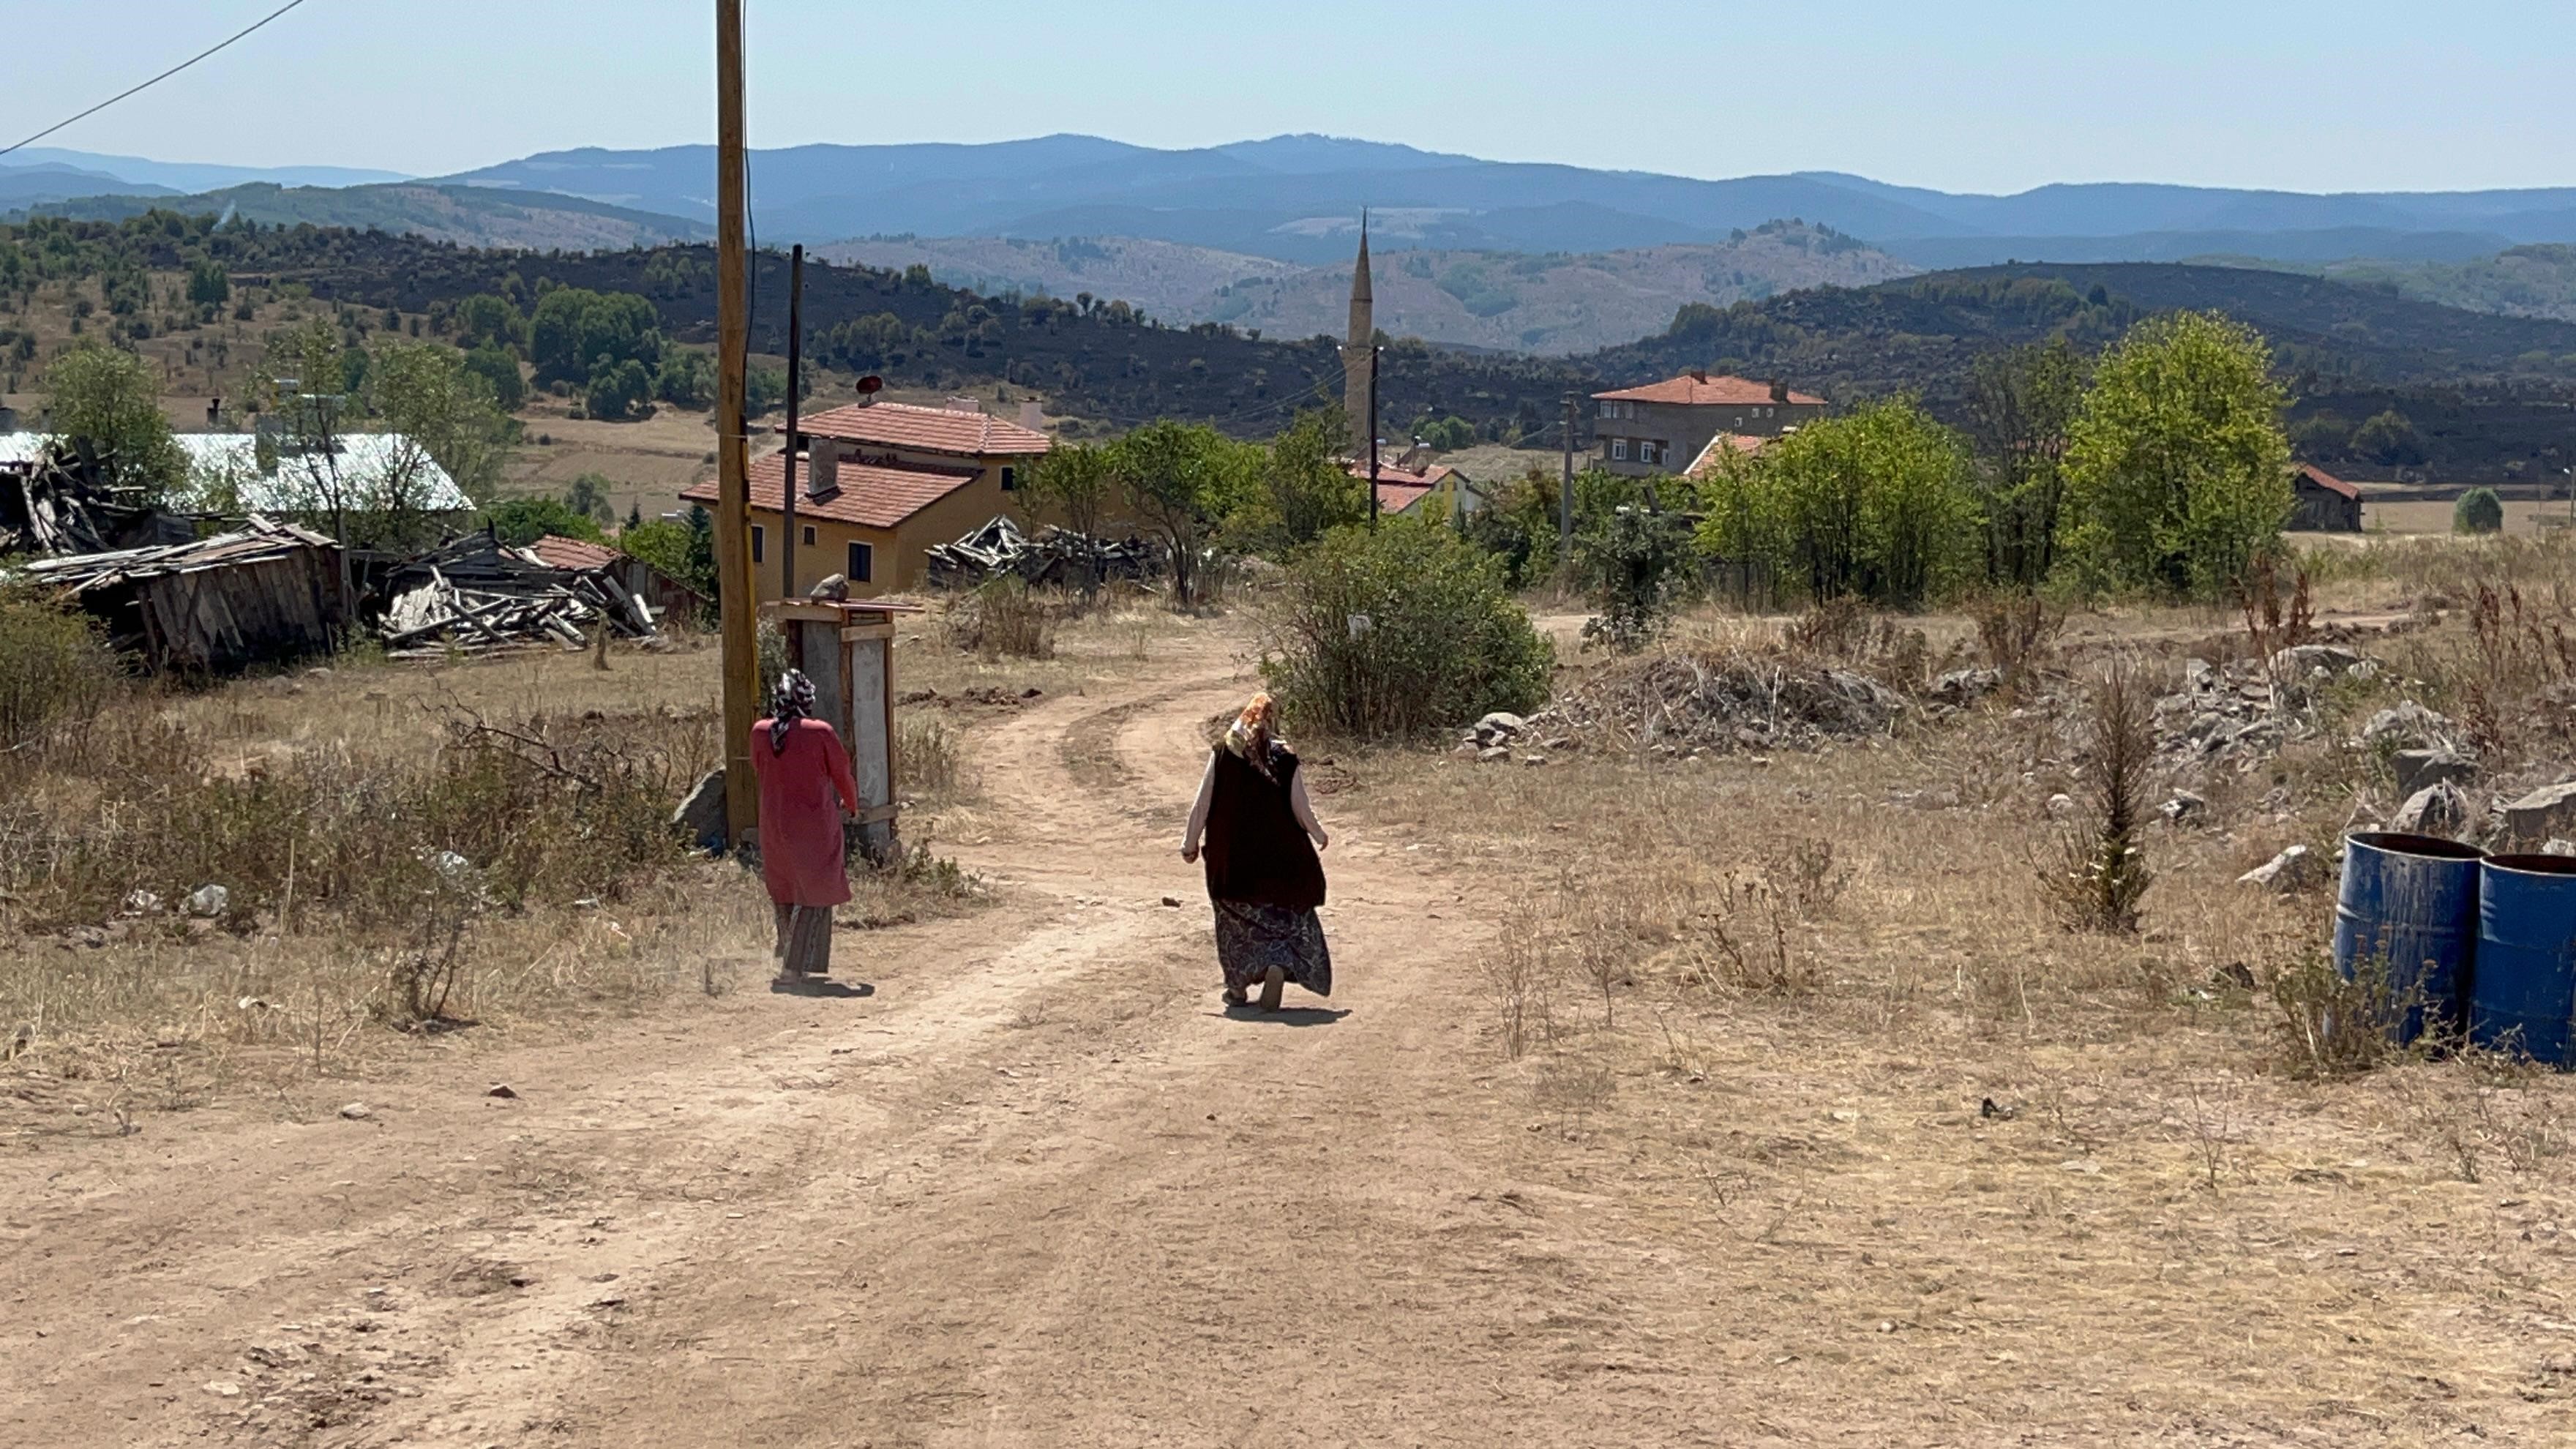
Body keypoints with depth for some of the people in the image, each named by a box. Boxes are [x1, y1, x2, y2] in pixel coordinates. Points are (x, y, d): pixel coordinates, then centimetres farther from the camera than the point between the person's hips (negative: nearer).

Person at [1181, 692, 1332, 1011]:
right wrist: (1319, 837, 16)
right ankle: (1278, 967, -16)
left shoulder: (1223, 753, -5)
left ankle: (1238, 987, 21)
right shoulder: (1285, 758, -7)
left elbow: (1202, 803, -4)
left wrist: (1191, 842, 8)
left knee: (1237, 920, 18)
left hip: (1231, 856, 1)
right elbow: (1301, 811, -4)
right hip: (1278, 857, -1)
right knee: (1286, 919, 10)